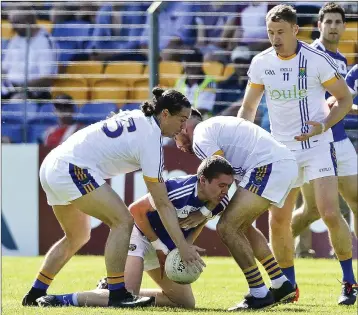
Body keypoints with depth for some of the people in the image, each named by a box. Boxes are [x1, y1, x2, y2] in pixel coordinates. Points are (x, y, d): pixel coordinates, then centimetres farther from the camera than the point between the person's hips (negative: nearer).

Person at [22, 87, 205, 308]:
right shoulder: (151, 139, -13)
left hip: (51, 166, 10)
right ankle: (117, 295, -14)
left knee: (77, 237, 24)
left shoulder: (136, 117, 11)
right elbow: (162, 204, -14)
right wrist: (183, 246, -14)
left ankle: (35, 294, 28)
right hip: (73, 170, -10)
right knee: (123, 221, -12)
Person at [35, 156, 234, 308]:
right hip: (139, 233, -8)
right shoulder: (178, 190, -33)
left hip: (164, 247, 8)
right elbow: (136, 210, -21)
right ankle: (64, 300, -9)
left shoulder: (220, 204, -12)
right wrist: (159, 246, -17)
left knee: (187, 303, 12)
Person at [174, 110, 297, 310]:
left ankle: (260, 294, -8)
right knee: (241, 225, 23)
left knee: (227, 226, -10)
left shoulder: (201, 136, -2)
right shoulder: (215, 126, 27)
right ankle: (282, 287, 24)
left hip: (269, 166, -10)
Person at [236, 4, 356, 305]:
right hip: (282, 150, 4)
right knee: (278, 219, 0)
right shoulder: (261, 63, -1)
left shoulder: (317, 60, -12)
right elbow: (249, 107, 12)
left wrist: (323, 126, -20)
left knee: (330, 213, -15)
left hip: (318, 146, -4)